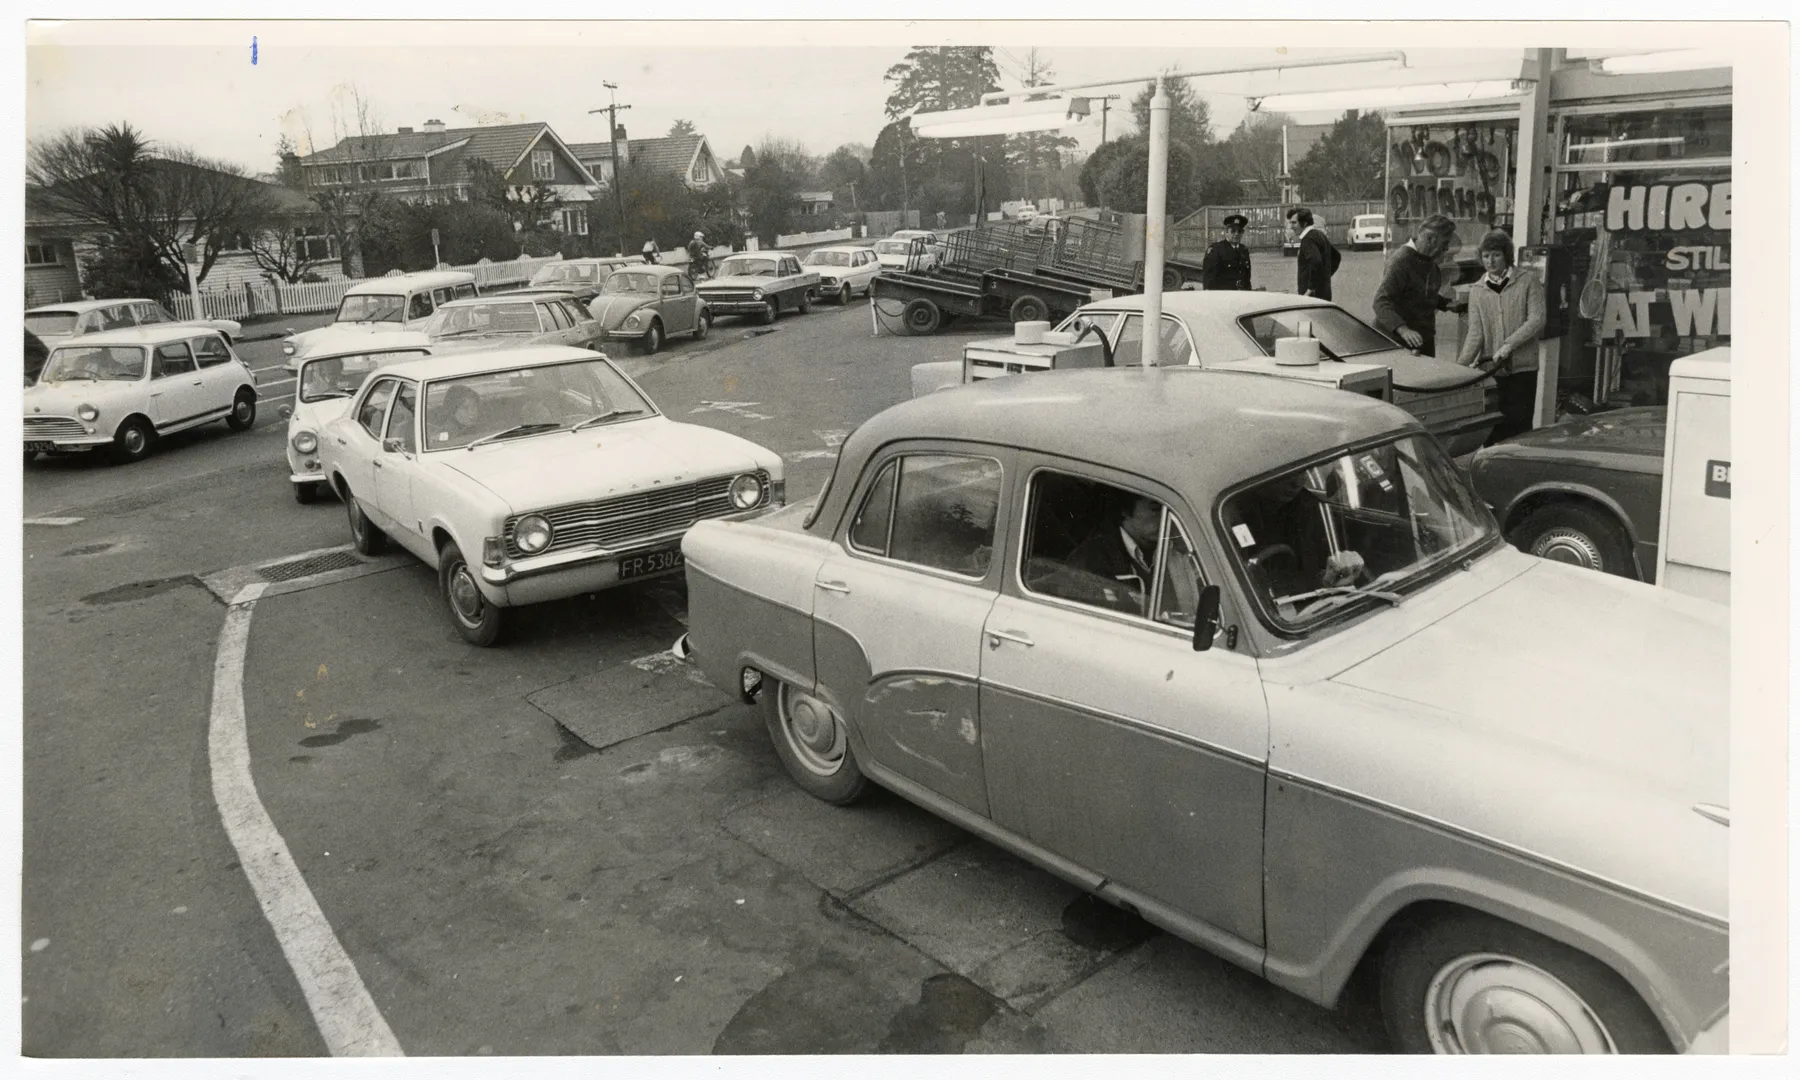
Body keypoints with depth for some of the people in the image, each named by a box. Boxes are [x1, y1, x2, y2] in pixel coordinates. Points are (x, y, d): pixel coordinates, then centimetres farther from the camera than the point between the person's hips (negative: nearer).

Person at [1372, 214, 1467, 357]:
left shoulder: (1429, 261, 9)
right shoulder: (1402, 260, -20)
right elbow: (1381, 301, -29)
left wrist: (1447, 305, 6)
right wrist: (1403, 329, -42)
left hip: (1425, 339, 9)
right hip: (1397, 340, -9)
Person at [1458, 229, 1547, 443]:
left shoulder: (1528, 281, 1)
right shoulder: (1477, 291, 8)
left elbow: (1537, 320, -7)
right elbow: (1475, 333, 0)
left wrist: (1509, 345, -19)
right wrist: (1460, 365, -14)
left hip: (1522, 368, -2)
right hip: (1490, 369, 2)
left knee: (1519, 424, -1)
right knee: (1492, 427, 3)